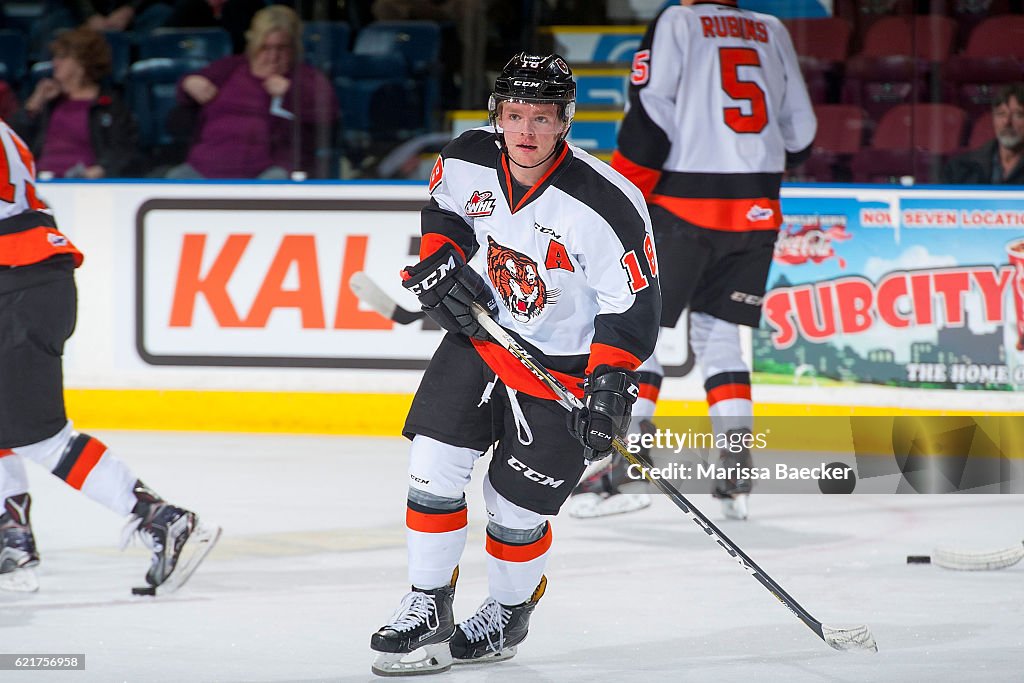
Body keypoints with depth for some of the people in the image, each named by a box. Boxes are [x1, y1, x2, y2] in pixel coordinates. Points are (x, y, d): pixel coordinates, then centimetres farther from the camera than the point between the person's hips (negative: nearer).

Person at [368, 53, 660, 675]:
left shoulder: (607, 205, -26)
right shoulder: (466, 161, -11)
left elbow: (632, 305, -19)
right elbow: (442, 210, 14)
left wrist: (611, 383, -27)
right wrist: (440, 259, -4)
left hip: (564, 362, -4)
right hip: (478, 332, 4)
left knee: (516, 506, 1)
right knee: (434, 463, -7)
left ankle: (510, 612, 29)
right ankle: (428, 608, 7)